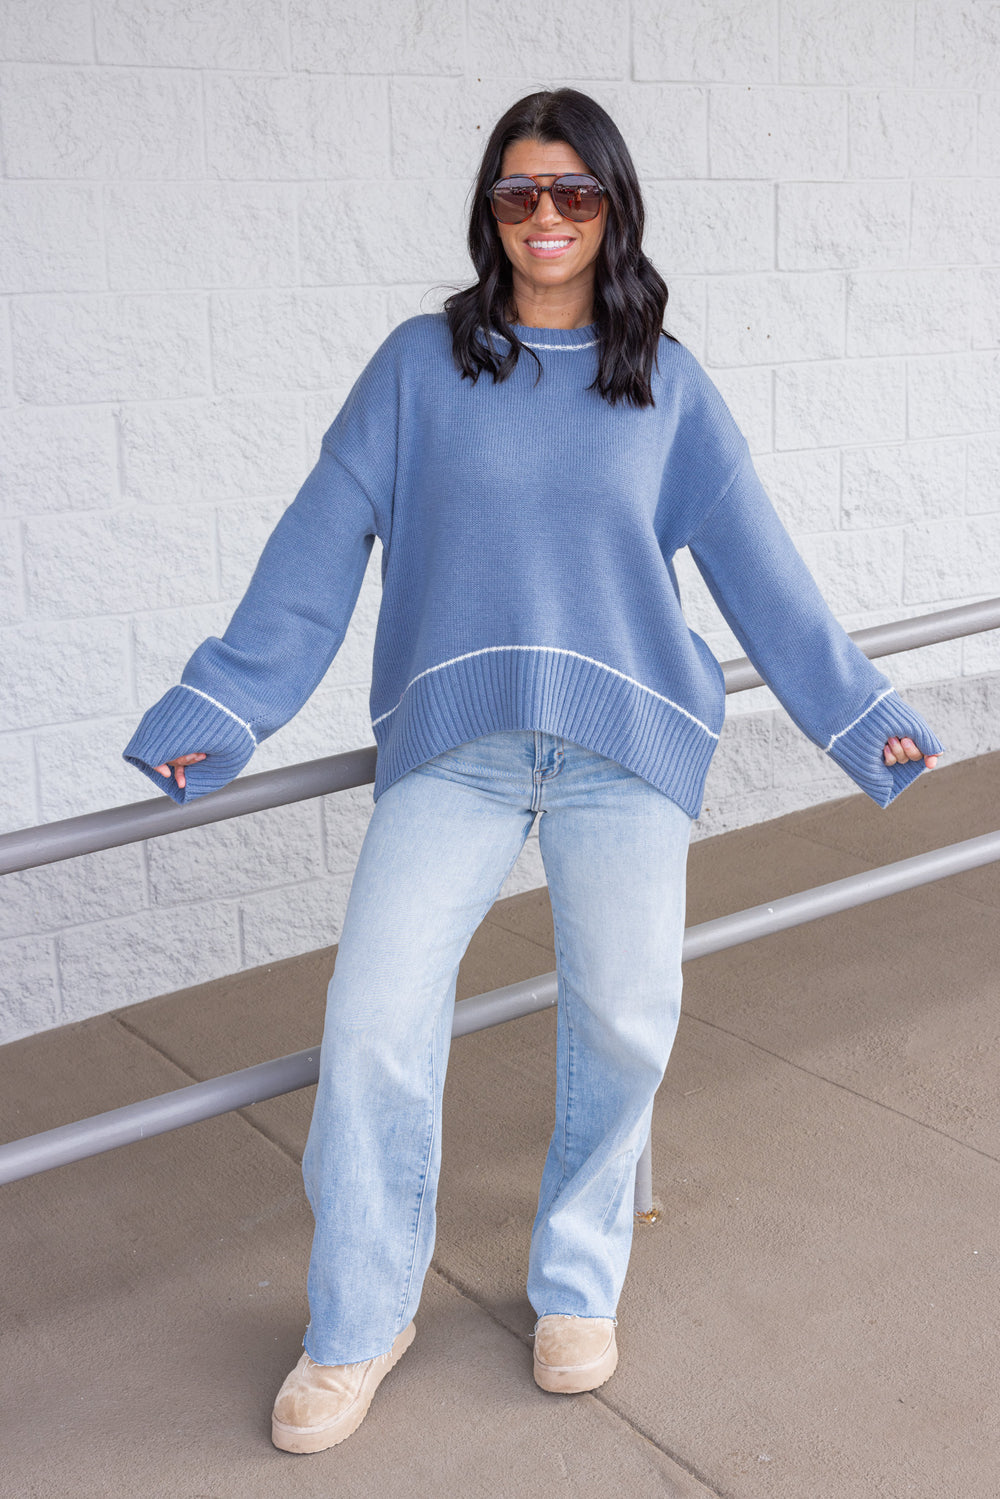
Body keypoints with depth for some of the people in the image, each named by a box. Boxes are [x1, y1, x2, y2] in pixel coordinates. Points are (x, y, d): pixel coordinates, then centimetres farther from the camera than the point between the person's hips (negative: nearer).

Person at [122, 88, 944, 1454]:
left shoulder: (667, 383, 9)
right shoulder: (421, 364, 7)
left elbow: (756, 563, 12)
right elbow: (322, 543, 5)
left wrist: (861, 715, 12)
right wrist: (219, 710, 2)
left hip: (628, 740, 1)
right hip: (453, 743, 0)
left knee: (625, 1018, -3)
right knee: (375, 1019, -8)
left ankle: (579, 1285, 24)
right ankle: (358, 1326, 13)